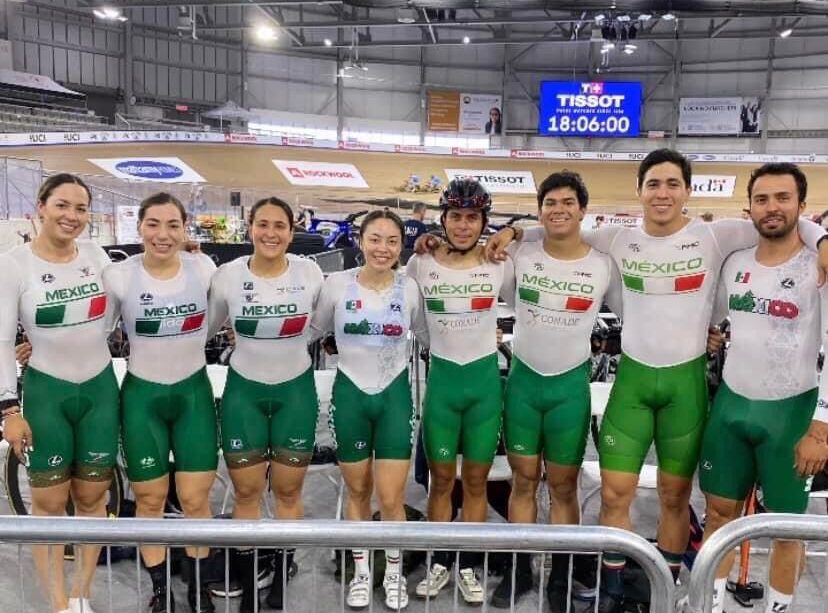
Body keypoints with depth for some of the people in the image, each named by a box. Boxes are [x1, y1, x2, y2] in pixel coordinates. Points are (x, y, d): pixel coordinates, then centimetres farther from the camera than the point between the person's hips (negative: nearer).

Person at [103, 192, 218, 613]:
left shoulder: (203, 268, -7)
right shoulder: (118, 275, -10)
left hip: (194, 392, 1)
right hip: (142, 396, 0)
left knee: (195, 499, 4)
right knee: (150, 500, 10)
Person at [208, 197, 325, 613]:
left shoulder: (310, 273, -8)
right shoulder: (227, 275, -8)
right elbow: (205, 328, 7)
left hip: (296, 390, 0)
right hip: (243, 390, 0)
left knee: (288, 491, 10)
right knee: (246, 492, 8)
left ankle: (281, 578, 28)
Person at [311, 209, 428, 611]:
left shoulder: (410, 289, -4)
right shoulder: (336, 284, -7)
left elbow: (427, 338, 10)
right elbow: (312, 332, 6)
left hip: (395, 395, 0)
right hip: (350, 394, 0)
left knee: (391, 498, 0)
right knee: (357, 491, 15)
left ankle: (394, 573, 28)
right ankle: (361, 573, 36)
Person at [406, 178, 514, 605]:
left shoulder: (499, 266, -4)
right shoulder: (421, 265, -3)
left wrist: (510, 238, 1)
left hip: (485, 379, 0)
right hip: (442, 378, 0)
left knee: (476, 480, 11)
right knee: (441, 479, 10)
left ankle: (468, 566, 26)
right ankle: (439, 564, 26)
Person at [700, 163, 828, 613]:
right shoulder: (735, 263, 2)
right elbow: (710, 322, 18)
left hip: (790, 410, -4)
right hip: (730, 403, 5)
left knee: (785, 524, 9)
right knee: (720, 510, 13)